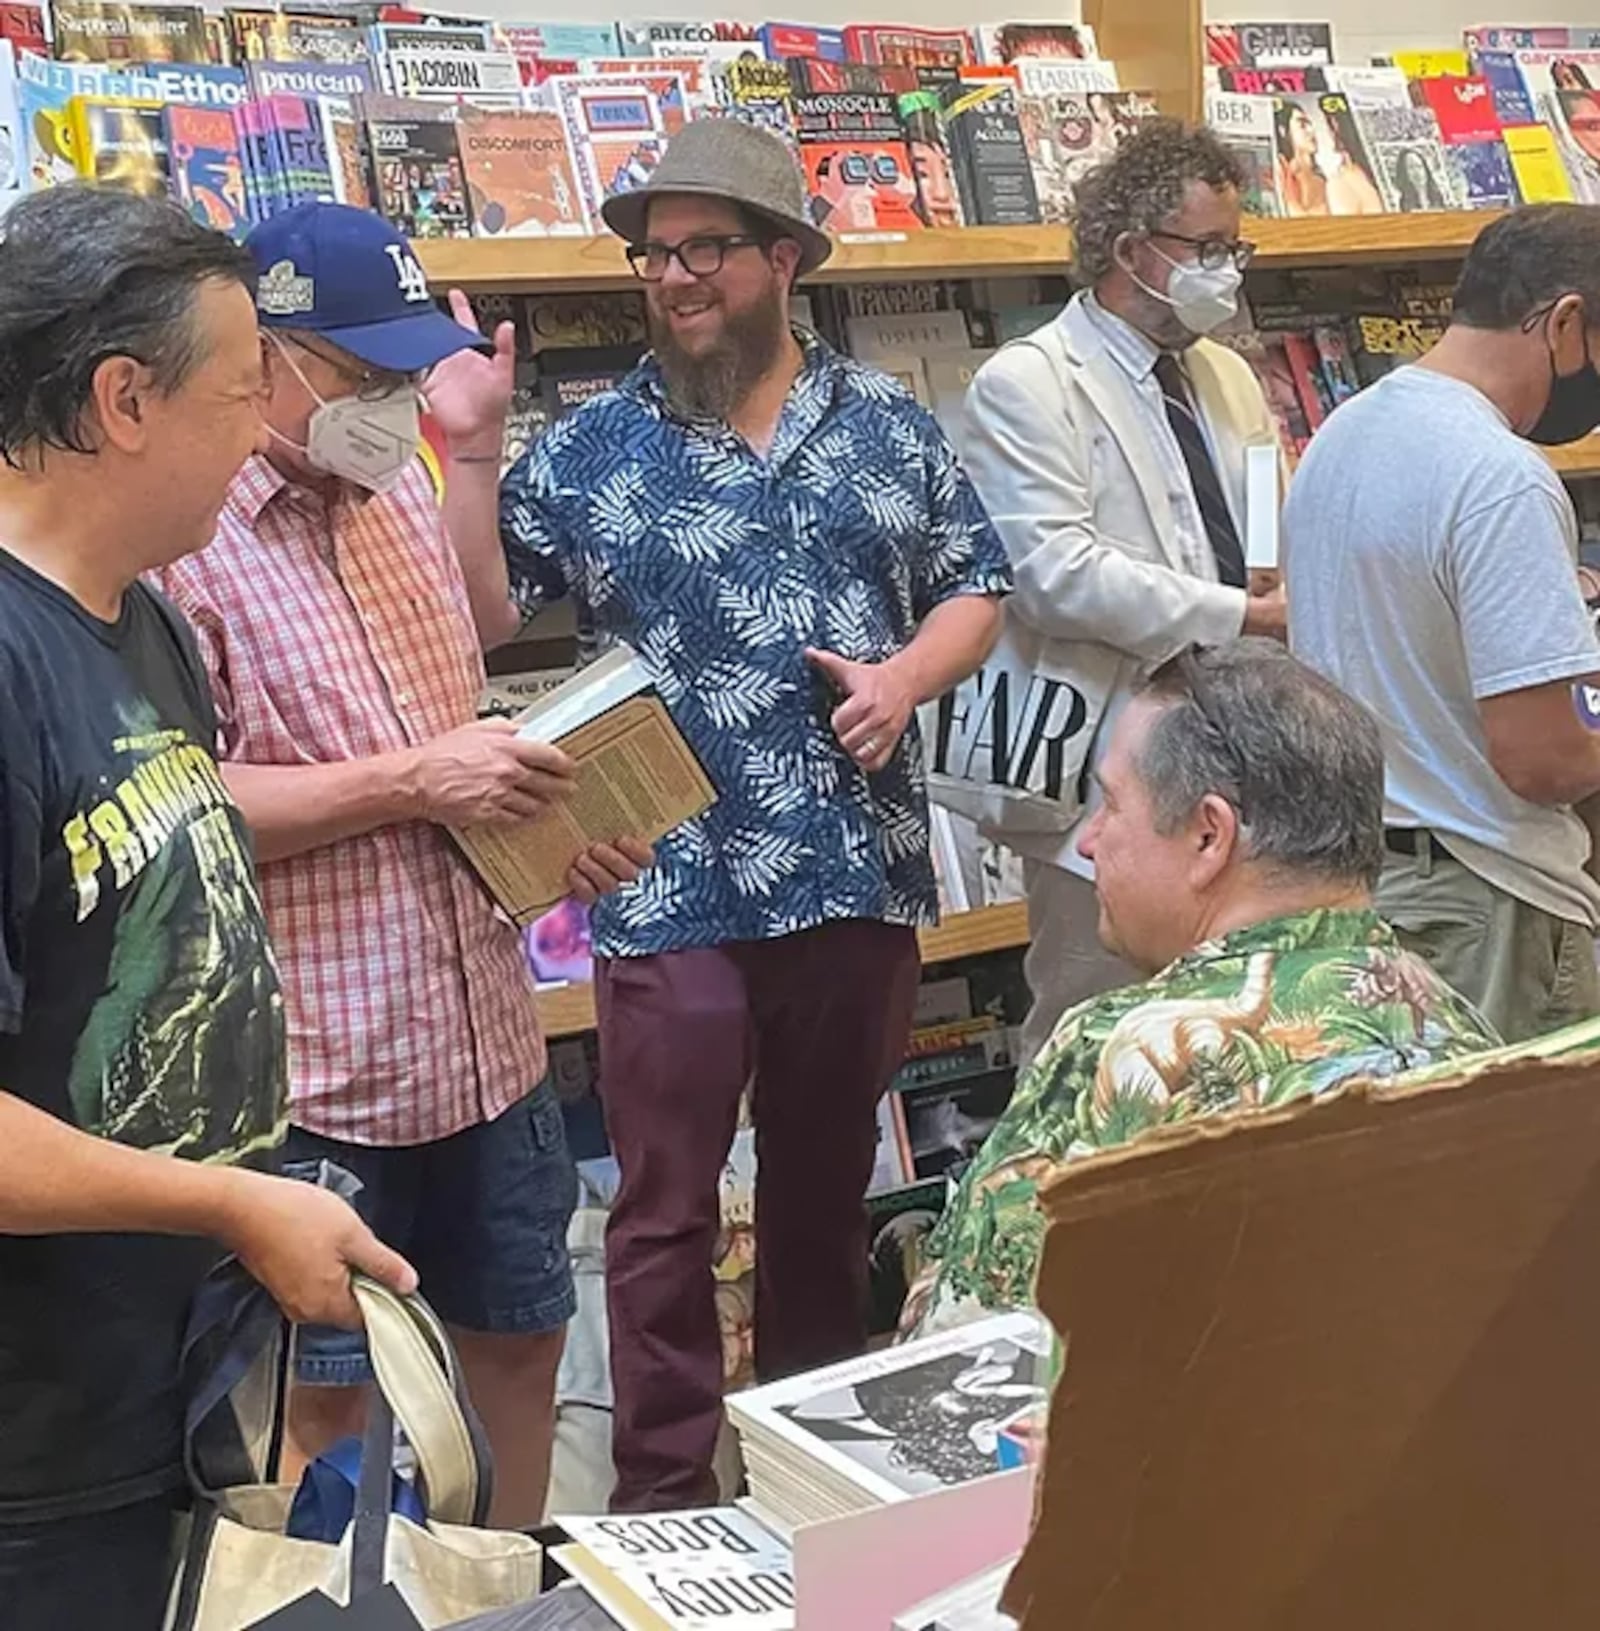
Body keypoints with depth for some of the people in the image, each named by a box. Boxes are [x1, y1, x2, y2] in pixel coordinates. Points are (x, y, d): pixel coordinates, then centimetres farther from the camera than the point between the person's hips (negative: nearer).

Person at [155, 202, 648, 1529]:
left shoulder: (397, 486, 9)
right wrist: (411, 782, -21)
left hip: (485, 1035, 8)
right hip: (315, 1066, -8)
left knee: (518, 1337, 20)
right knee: (325, 1395, 8)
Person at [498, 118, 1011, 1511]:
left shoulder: (888, 423, 6)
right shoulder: (586, 452, 0)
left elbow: (977, 587, 12)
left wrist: (907, 675, -7)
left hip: (860, 873, 3)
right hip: (670, 888, -2)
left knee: (828, 1185, 18)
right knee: (666, 1212, 3)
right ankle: (665, 1494, 18)